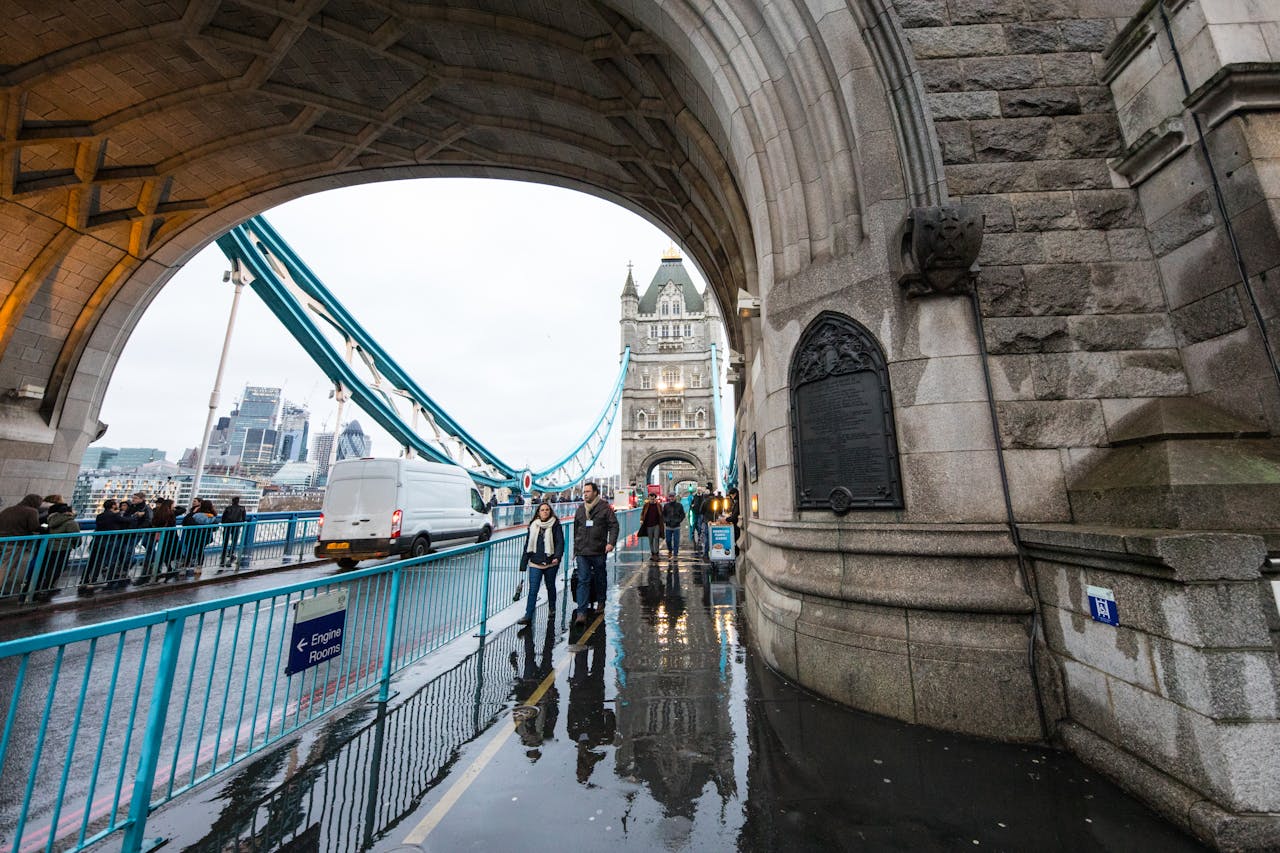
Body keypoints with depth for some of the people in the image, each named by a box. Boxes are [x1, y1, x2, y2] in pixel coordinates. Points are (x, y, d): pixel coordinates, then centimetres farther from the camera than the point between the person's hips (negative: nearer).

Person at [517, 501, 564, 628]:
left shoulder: (555, 525, -3)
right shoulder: (533, 526, 7)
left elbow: (560, 542, -9)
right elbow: (528, 545, 13)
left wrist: (557, 557, -24)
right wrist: (524, 563, 12)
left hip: (550, 563, -2)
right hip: (535, 563, 2)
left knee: (550, 586, 15)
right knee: (533, 590, -4)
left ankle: (552, 609, 35)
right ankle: (528, 616, 1)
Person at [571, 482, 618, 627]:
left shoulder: (605, 507, -3)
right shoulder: (580, 509, 11)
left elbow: (613, 525, -5)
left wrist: (611, 542, -19)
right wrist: (575, 549, 19)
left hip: (599, 551, -2)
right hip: (582, 552, 2)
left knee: (600, 578, 14)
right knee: (583, 581, -4)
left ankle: (600, 602, 37)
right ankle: (581, 612, -5)